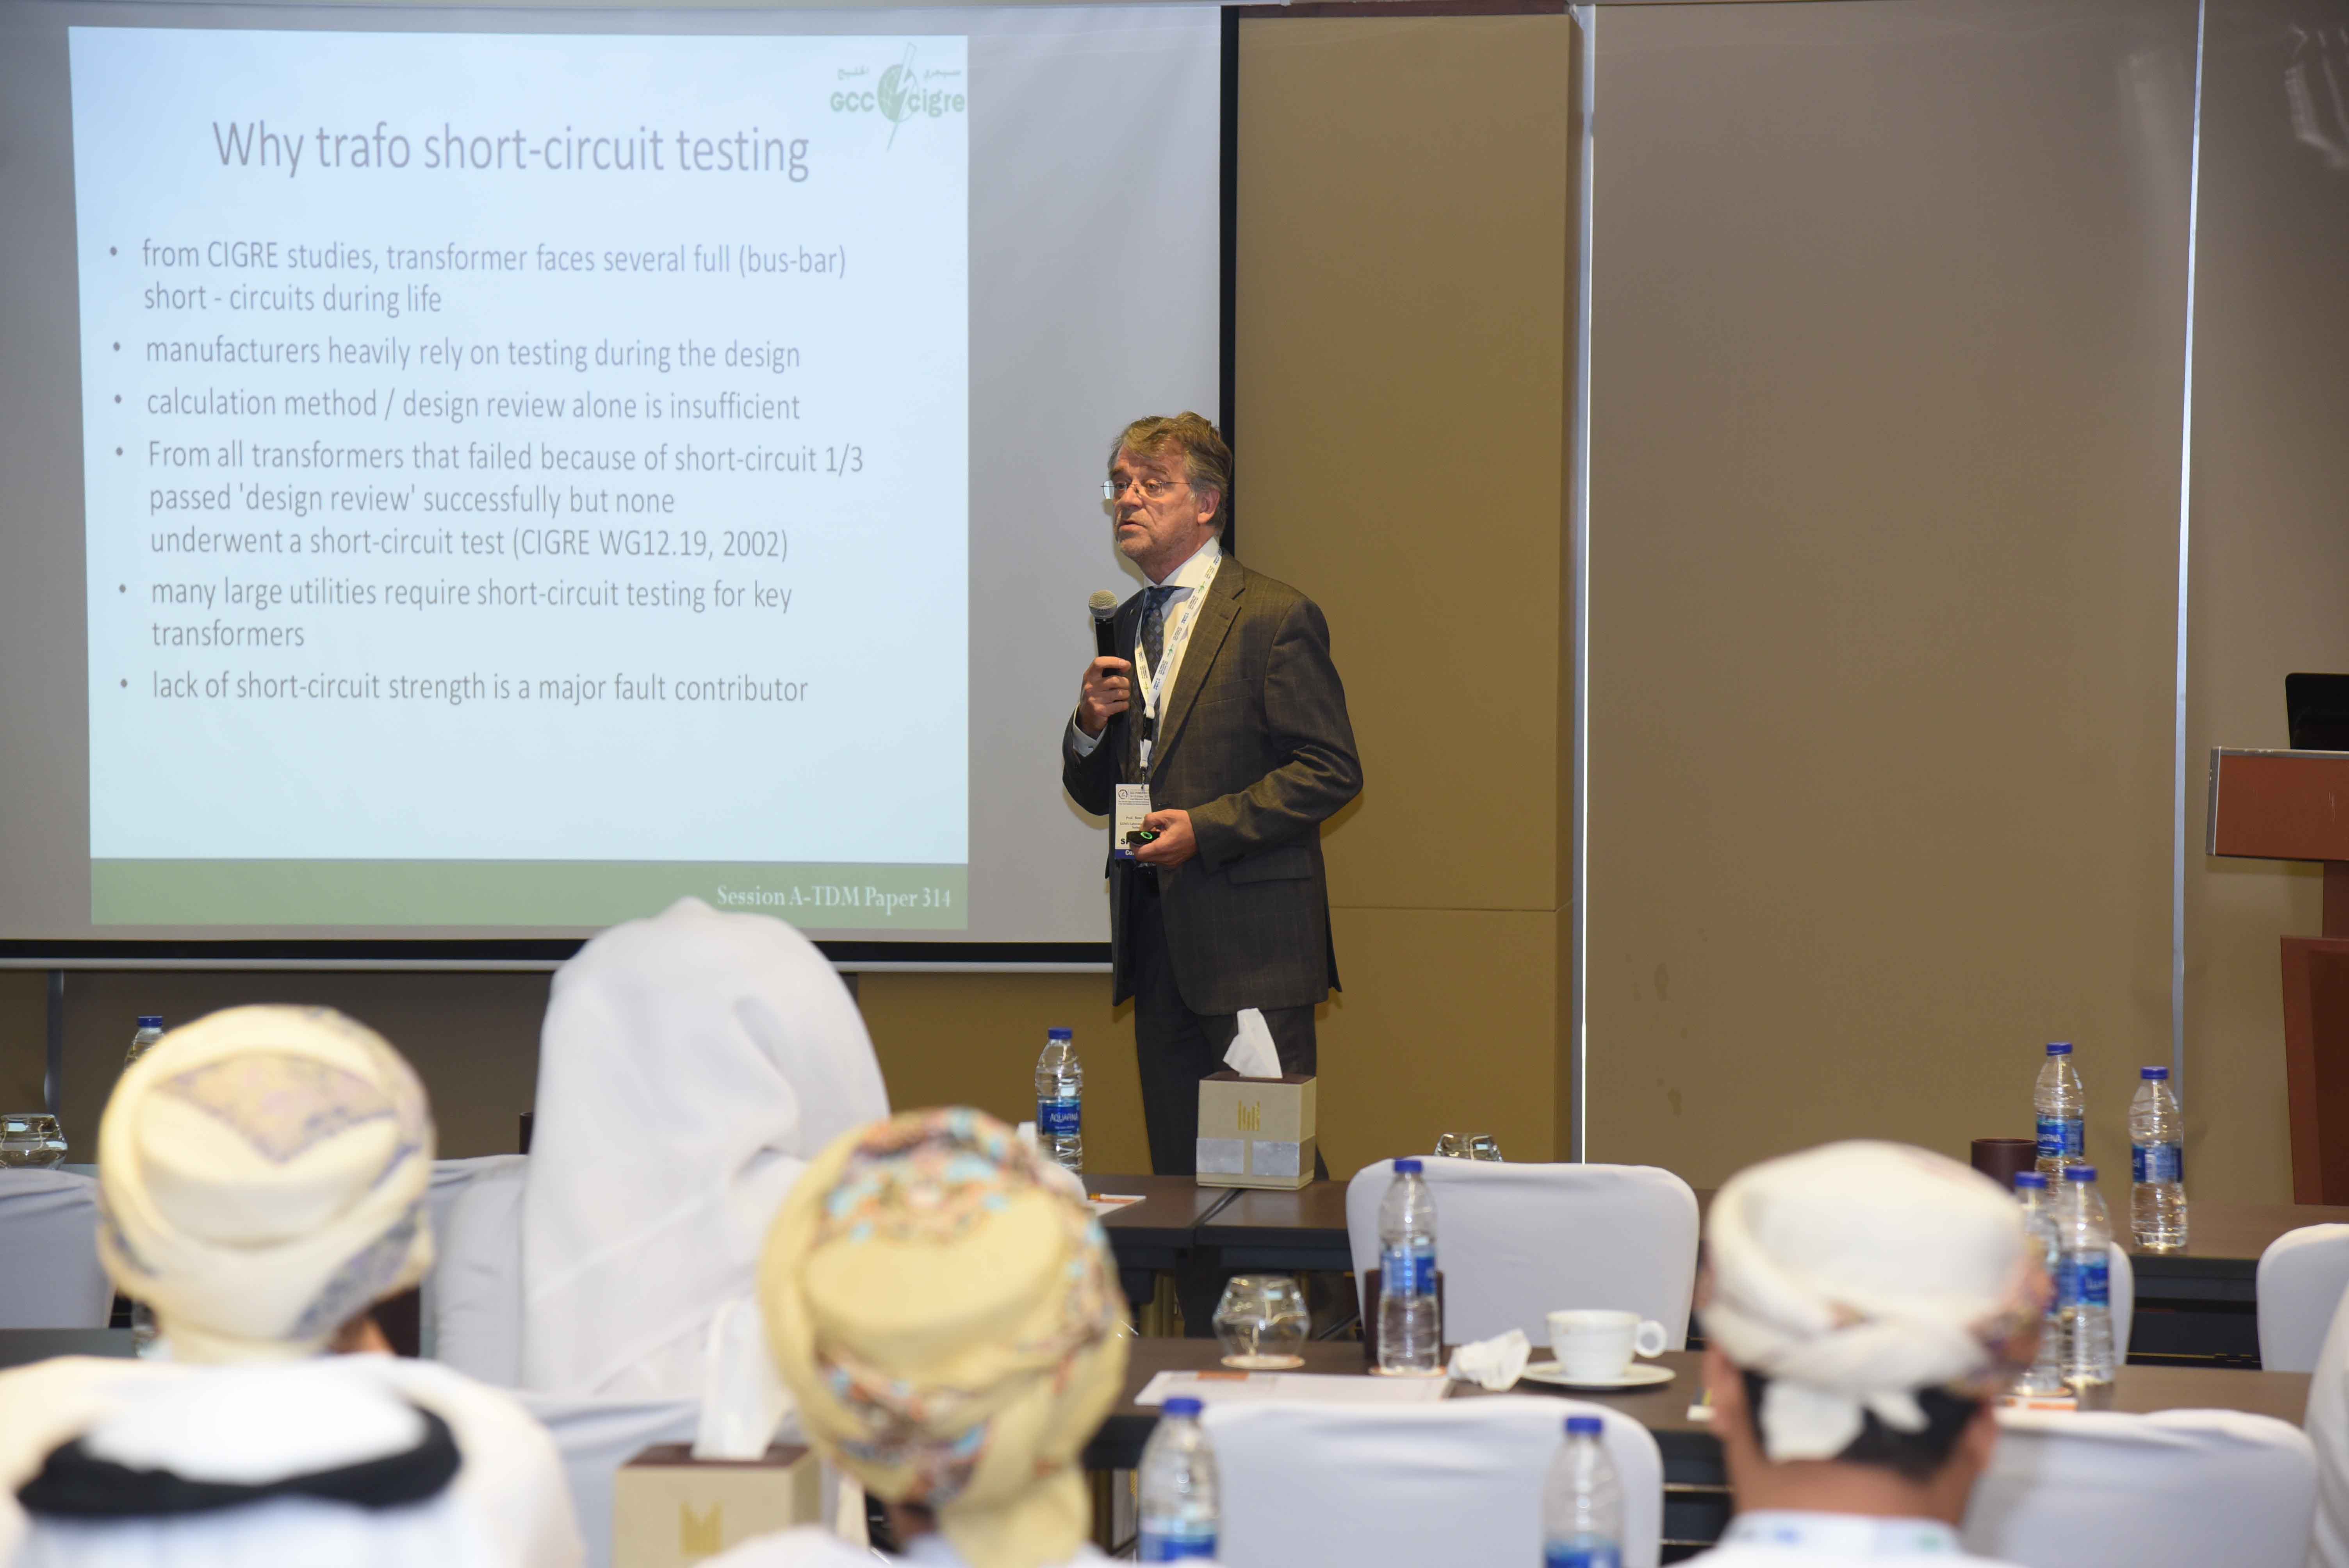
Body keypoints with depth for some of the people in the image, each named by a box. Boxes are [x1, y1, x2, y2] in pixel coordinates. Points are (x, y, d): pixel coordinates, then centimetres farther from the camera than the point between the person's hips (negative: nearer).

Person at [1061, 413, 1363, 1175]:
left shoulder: (1277, 617, -6)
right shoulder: (1125, 626, 17)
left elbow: (1331, 771, -11)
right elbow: (1095, 795, 19)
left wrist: (1206, 828, -17)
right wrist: (1089, 724, -2)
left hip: (1250, 937, -7)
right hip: (1158, 941, 7)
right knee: (1177, 1171, 8)